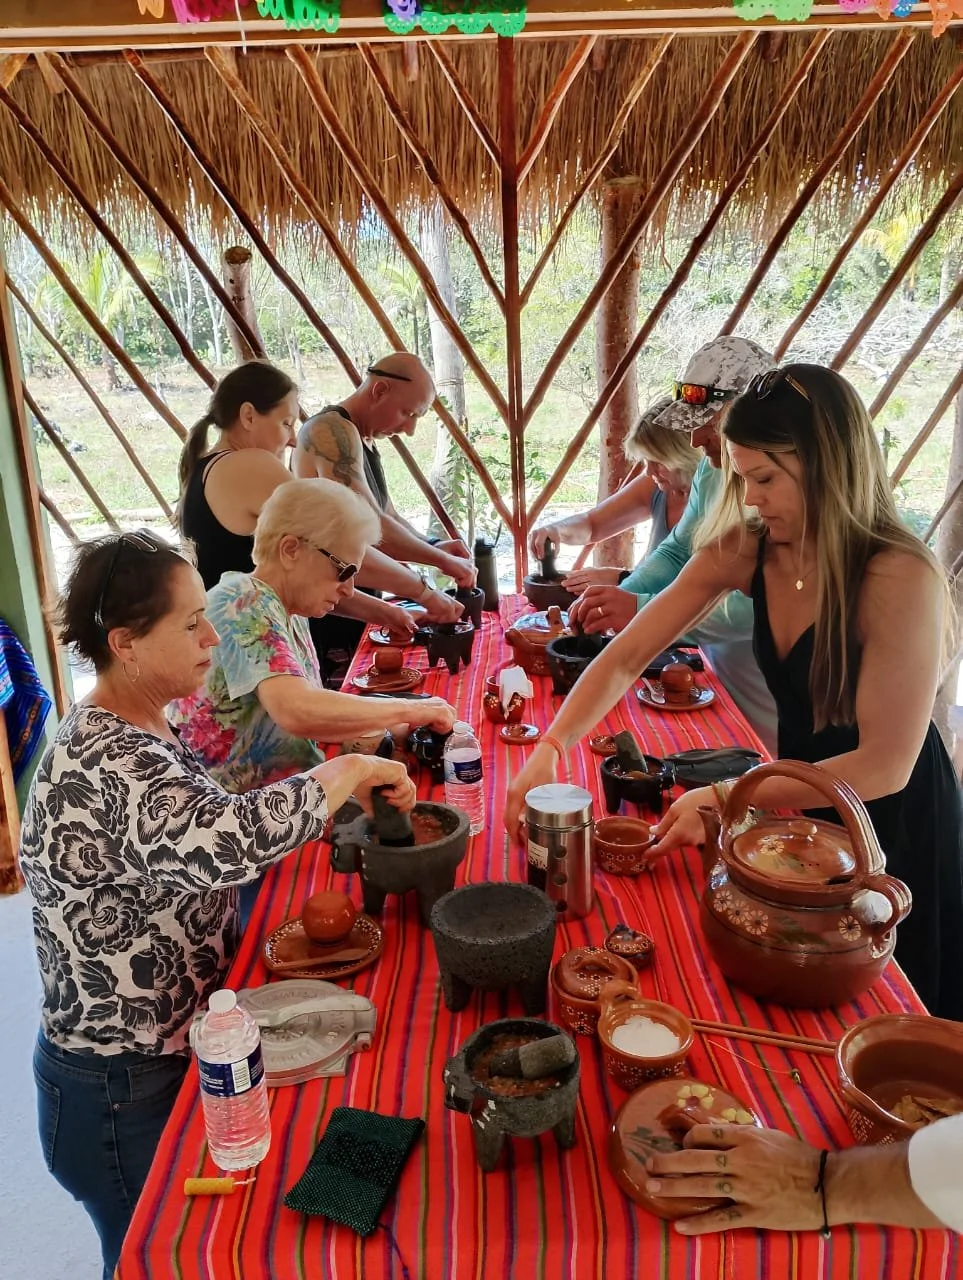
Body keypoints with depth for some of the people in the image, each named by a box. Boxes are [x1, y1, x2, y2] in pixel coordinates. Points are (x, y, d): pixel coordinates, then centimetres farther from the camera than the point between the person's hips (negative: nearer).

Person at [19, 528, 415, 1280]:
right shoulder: (103, 761, -30)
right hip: (123, 1089, -8)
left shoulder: (141, 732, 0)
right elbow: (224, 839, -45)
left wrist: (330, 798, -3)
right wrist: (350, 772, -31)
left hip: (170, 1048, 8)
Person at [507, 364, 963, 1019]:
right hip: (805, 802, 5)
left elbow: (885, 764, -27)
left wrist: (725, 799, -28)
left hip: (893, 820, -5)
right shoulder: (744, 549, -14)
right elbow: (625, 658, -13)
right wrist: (549, 748, -27)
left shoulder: (902, 578, -30)